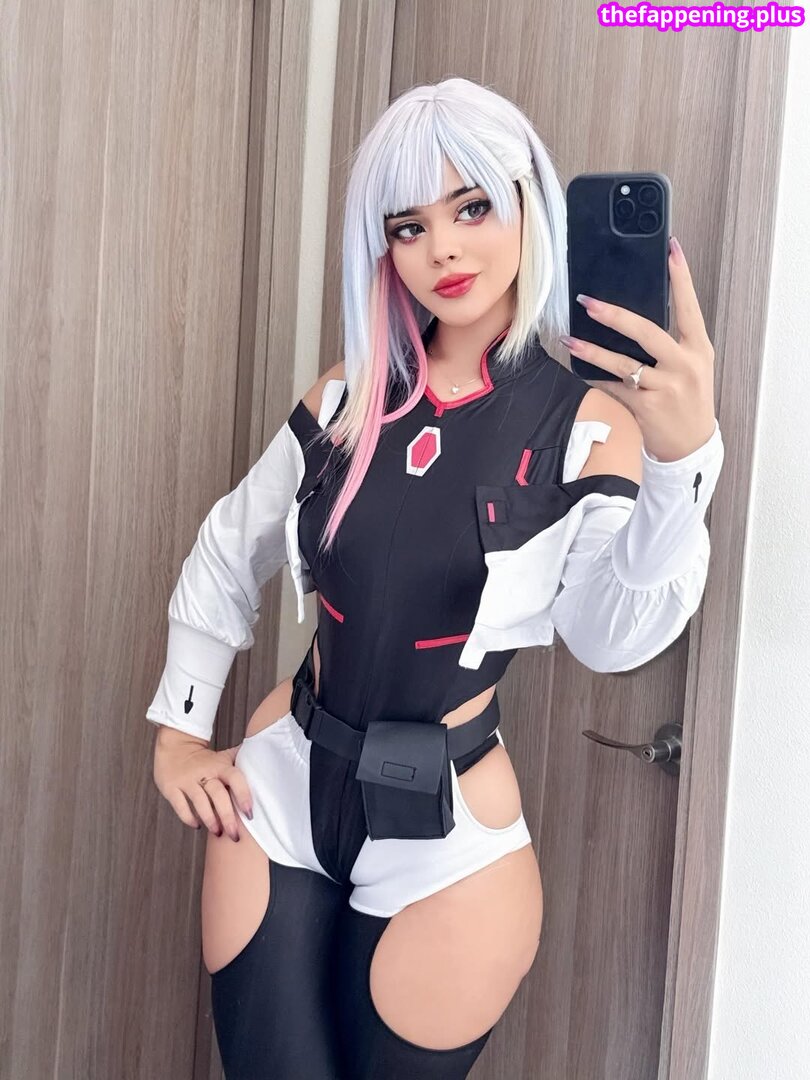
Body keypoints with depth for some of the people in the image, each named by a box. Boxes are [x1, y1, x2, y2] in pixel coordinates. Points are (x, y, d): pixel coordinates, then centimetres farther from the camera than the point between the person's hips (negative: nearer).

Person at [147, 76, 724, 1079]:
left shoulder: (589, 421, -9)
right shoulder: (350, 396, 0)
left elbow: (614, 637, -25)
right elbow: (226, 556, 11)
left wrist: (683, 458, -40)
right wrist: (178, 731, 8)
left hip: (445, 837, -3)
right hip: (281, 789, 3)